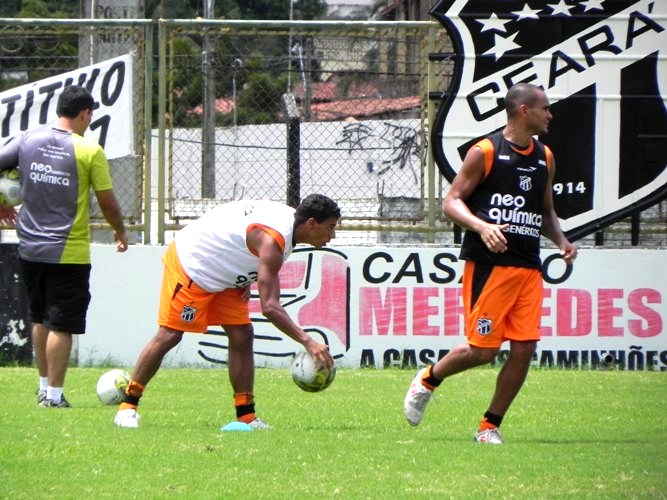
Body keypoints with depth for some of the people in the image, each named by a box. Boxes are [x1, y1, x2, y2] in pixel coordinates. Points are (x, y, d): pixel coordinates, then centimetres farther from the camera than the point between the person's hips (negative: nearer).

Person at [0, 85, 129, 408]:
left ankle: (44, 386, 27)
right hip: (69, 253, -5)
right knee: (61, 325, 0)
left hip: (30, 248, 5)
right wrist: (121, 232, 12)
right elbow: (107, 202, -6)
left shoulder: (27, 141, 2)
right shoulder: (90, 151, -11)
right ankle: (54, 394, 1)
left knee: (40, 319, 20)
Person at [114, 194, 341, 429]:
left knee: (242, 337, 0)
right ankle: (127, 407, 3)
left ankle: (246, 416, 1)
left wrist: (248, 279, -1)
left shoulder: (288, 216, -5)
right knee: (169, 336, -8)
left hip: (223, 274, 9)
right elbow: (269, 306, -39)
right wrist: (307, 341, -44)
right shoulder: (272, 239, -35)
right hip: (189, 262, -9)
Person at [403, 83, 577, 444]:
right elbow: (451, 202, -5)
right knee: (483, 350, -7)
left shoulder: (545, 158, 16)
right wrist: (481, 226, -22)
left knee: (524, 349, -3)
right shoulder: (485, 152, -5)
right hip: (488, 264, -6)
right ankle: (427, 380, 22)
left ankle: (490, 427, 10)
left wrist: (561, 241, 9)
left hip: (528, 268, 6)